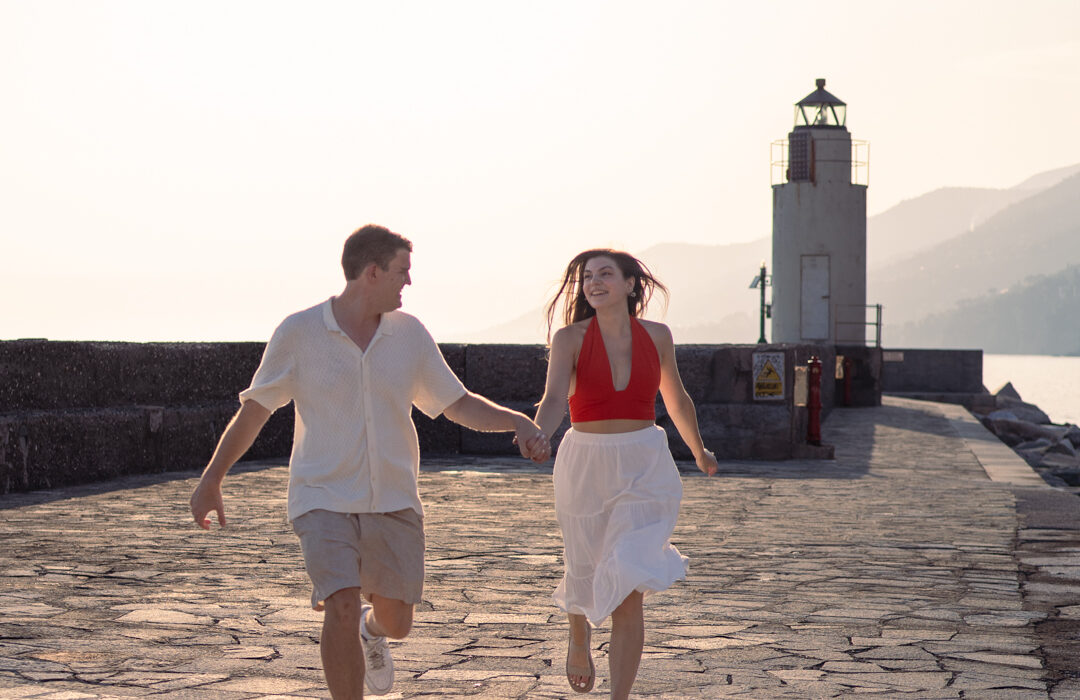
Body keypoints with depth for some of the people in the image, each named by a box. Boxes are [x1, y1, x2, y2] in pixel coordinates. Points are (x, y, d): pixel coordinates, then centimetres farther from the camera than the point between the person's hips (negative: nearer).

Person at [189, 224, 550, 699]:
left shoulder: (409, 334, 1)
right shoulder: (299, 333, -8)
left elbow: (458, 405, 7)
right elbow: (254, 410, 2)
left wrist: (519, 423, -9)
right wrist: (211, 479, 4)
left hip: (393, 502, 4)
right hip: (324, 499, -3)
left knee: (396, 623, 11)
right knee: (341, 609, -22)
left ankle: (371, 629, 49)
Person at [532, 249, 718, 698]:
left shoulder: (657, 336, 0)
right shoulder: (570, 339, -7)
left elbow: (675, 398, 17)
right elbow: (554, 399, -23)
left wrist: (699, 452, 31)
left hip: (644, 472, 0)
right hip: (585, 469, 0)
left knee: (627, 593, -13)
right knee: (586, 577, 19)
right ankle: (579, 637, 54)